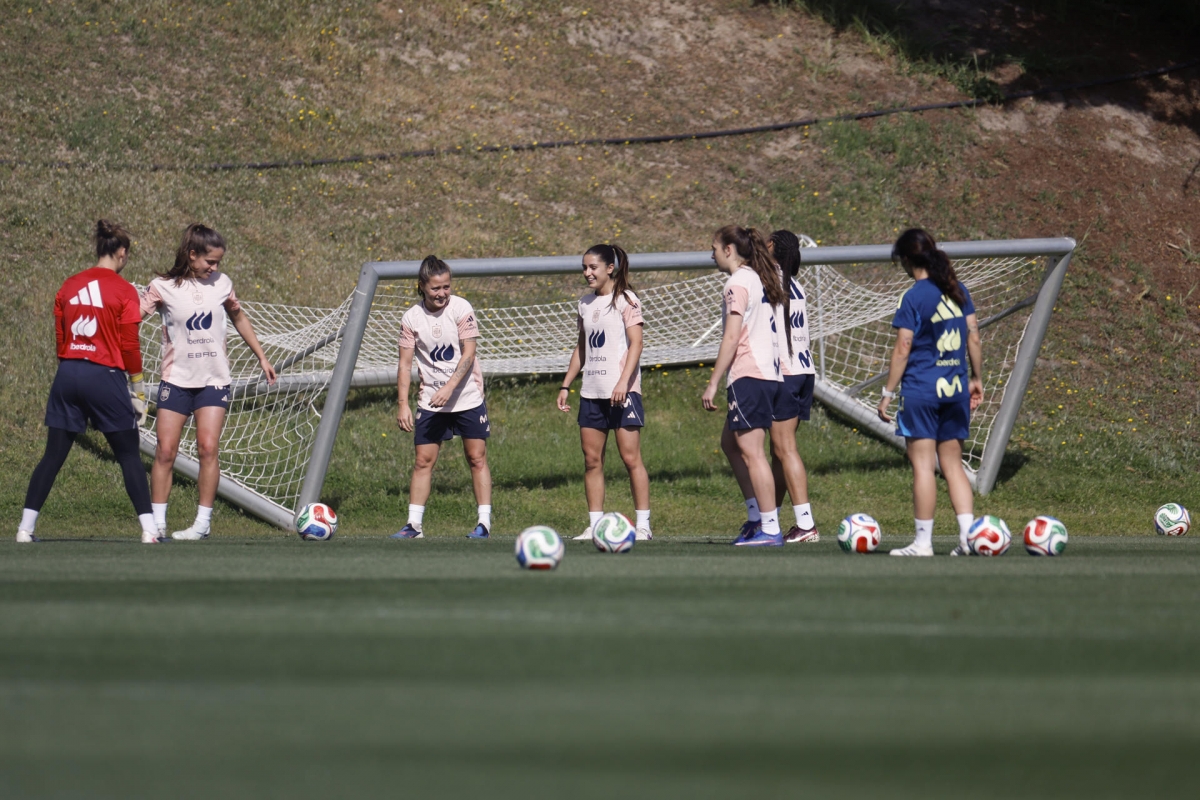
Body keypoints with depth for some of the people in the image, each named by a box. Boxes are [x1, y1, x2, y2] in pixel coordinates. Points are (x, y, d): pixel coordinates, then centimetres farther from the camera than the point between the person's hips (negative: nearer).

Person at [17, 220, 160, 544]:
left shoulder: (69, 286, 8)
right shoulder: (124, 290, -6)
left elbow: (59, 338, 10)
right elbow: (129, 347, -6)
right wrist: (138, 390, 3)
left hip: (68, 374, 4)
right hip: (106, 376, -4)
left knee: (53, 456, 8)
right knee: (129, 455, 5)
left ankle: (26, 527, 6)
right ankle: (149, 529, 1)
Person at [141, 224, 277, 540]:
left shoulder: (221, 283, 3)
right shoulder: (163, 287, -7)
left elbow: (239, 319, 19)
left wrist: (262, 357, 23)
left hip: (214, 380, 2)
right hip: (177, 380, -2)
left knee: (208, 448, -9)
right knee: (165, 451, -4)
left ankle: (203, 523, -3)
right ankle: (157, 523, 3)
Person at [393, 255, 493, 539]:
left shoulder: (461, 309, -9)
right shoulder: (411, 318, -3)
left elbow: (468, 354, -12)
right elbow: (405, 364, -1)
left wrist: (448, 388, -23)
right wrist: (403, 405, -9)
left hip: (467, 398, -2)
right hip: (430, 401, 2)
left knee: (477, 458, -1)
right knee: (423, 461, 0)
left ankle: (484, 523, 3)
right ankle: (414, 524, 4)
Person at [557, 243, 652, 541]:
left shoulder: (625, 300, -4)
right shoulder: (586, 303, 16)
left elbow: (636, 343, -11)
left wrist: (623, 382, -22)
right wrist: (566, 385, 18)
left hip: (621, 391, -7)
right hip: (591, 391, 7)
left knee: (631, 457, -8)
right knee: (592, 460, 4)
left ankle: (643, 524, -4)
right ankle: (595, 524, 7)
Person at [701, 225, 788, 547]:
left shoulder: (738, 283, -10)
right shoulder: (760, 280, 17)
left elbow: (731, 338, -15)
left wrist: (712, 384, -13)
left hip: (748, 376, -10)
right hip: (769, 373, 10)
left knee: (751, 452, -7)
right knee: (730, 443, 18)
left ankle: (770, 529, -8)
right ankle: (760, 515, 13)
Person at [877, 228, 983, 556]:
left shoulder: (913, 298, -10)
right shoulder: (958, 291, 6)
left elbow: (903, 350, -11)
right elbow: (974, 337, 10)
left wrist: (887, 392, -5)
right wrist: (976, 378, 20)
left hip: (921, 389, -6)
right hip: (955, 389, 6)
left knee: (923, 464, -2)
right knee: (952, 464, 11)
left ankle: (923, 541, -1)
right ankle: (969, 535, 2)